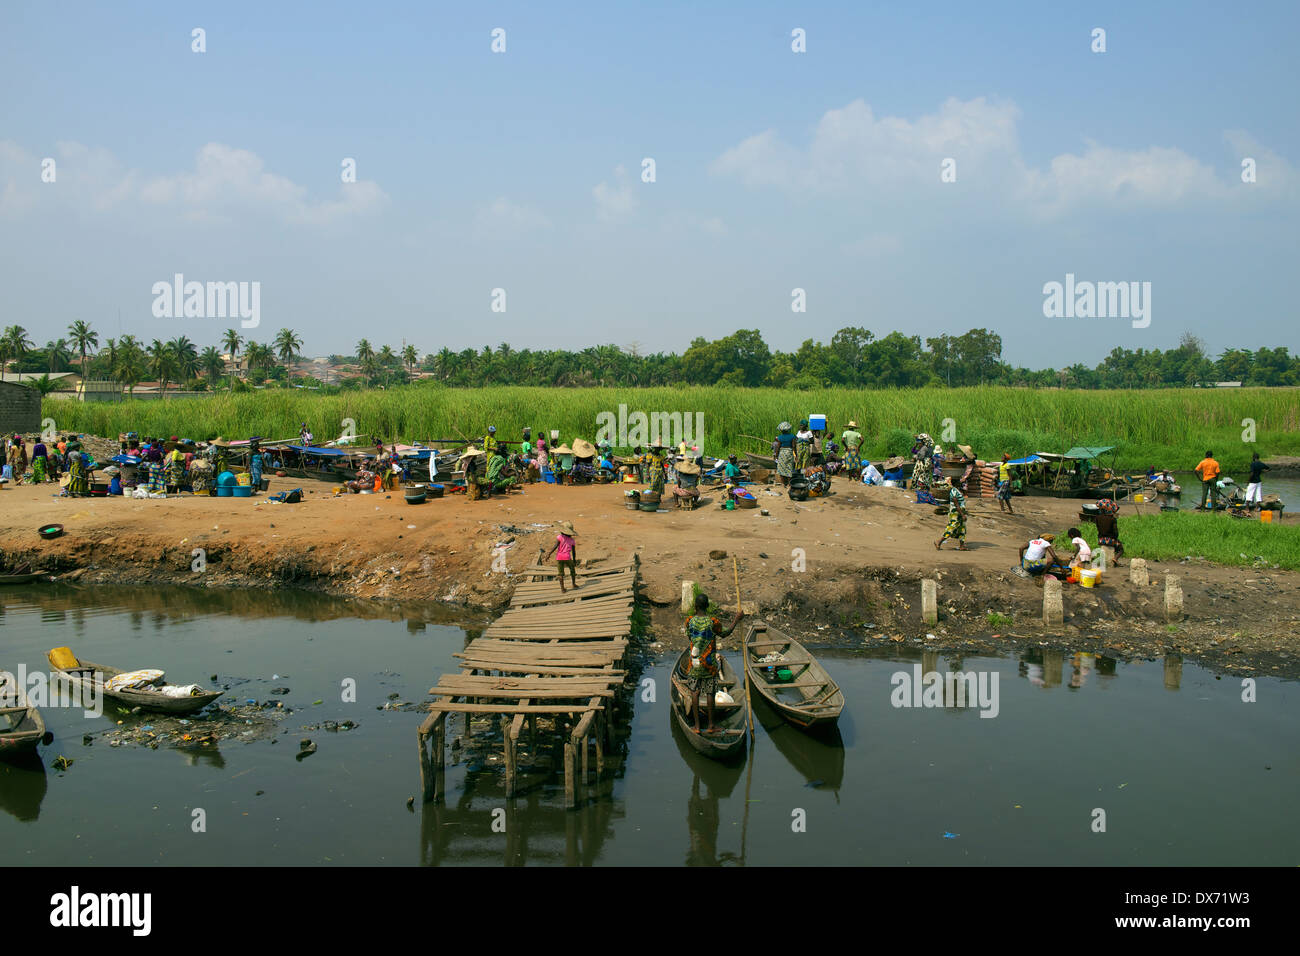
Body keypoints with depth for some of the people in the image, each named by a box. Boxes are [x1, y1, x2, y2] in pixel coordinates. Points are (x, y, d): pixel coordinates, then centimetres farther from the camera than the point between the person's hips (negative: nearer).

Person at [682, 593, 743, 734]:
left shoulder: (690, 620, -7)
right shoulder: (713, 621, -15)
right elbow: (724, 634, 3)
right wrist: (737, 619, 11)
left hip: (695, 661, 2)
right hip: (709, 662, -2)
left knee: (694, 691, 10)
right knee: (710, 692, 8)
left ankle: (697, 726, 10)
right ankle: (710, 725, 16)